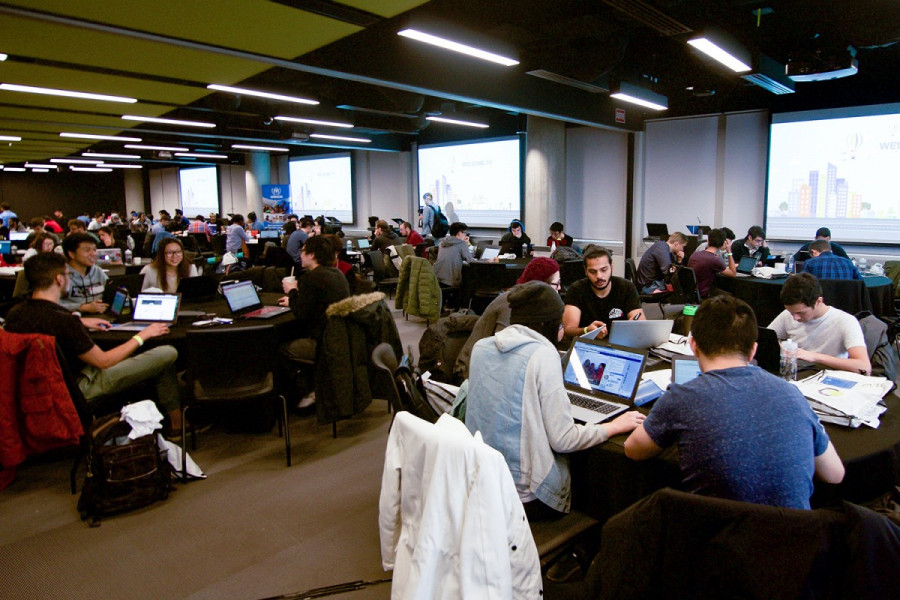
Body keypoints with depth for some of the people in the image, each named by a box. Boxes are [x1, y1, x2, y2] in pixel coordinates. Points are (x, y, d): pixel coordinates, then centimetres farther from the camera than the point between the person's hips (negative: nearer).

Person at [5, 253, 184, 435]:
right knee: (167, 354, -9)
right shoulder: (62, 320, -31)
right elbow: (103, 361, -20)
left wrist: (80, 322, 21)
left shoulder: (15, 312, -5)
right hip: (80, 389, -9)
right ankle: (175, 424, 10)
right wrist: (142, 336, -9)